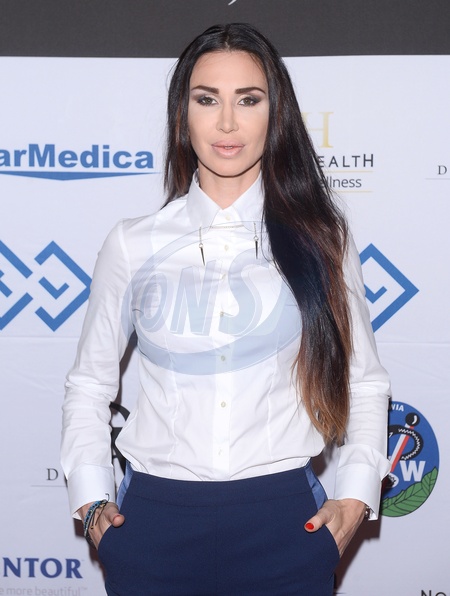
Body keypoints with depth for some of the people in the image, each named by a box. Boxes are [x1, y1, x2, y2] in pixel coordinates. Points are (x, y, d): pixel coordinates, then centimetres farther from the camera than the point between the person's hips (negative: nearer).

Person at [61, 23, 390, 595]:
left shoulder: (318, 237, 4)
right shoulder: (133, 245, 3)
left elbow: (363, 381, 9)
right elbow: (89, 381, 11)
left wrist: (355, 497, -2)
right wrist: (91, 500, 1)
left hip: (283, 521, 0)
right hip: (154, 520, 0)